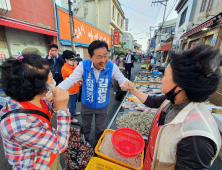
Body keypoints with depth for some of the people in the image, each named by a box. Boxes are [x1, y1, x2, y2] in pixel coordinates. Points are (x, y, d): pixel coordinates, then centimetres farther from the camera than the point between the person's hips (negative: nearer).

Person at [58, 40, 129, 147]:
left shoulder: (112, 67, -22)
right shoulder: (83, 65, -23)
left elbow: (122, 80, -18)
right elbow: (70, 80, -23)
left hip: (102, 106, 0)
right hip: (86, 105, 1)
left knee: (100, 128, 26)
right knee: (85, 126, 28)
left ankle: (97, 145, 59)